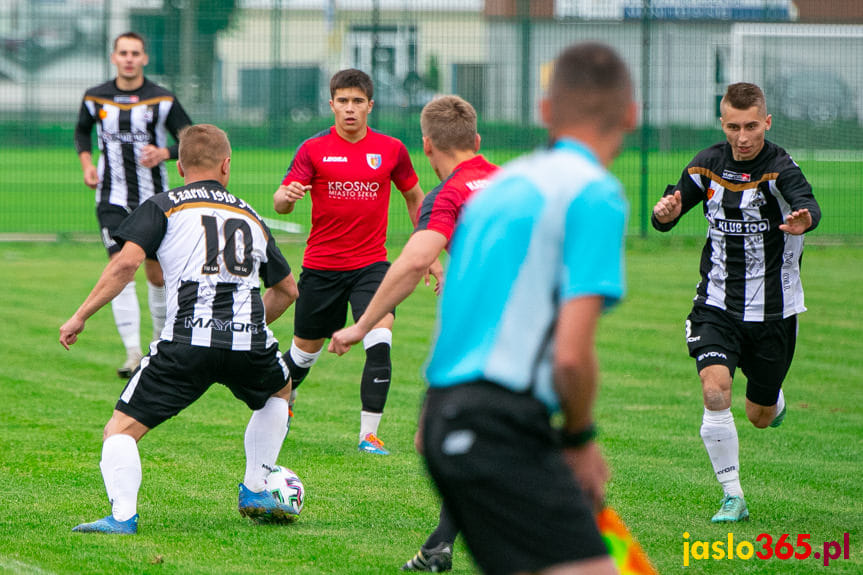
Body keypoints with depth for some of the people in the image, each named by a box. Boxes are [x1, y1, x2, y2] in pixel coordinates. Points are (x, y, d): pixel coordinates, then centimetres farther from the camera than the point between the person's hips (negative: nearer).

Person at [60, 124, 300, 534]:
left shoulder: (163, 207, 11)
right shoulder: (251, 216, 25)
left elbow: (127, 261, -5)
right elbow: (287, 290, 33)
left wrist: (80, 316, 1)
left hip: (186, 343, -3)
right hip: (249, 346, 3)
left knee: (121, 430, 4)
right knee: (279, 391, 36)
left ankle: (122, 515, -18)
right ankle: (255, 490, 34)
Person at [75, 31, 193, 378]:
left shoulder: (163, 100, -3)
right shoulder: (95, 98, 2)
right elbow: (82, 131, 20)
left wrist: (165, 152, -19)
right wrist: (87, 164, 3)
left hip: (154, 198, 0)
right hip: (112, 199, 0)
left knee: (157, 275, 7)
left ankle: (162, 340, 32)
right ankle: (133, 353, -16)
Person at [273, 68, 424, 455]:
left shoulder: (390, 150, 1)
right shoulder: (314, 149, -4)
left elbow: (414, 196, 16)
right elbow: (281, 202, -11)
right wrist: (286, 196, -35)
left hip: (371, 265, 0)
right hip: (321, 267, 0)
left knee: (379, 343, -20)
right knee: (306, 348, 13)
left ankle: (369, 434, -14)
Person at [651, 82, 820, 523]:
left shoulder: (779, 168, -18)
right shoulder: (708, 165, -4)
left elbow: (808, 205, -38)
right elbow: (665, 220, 5)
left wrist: (803, 219, -62)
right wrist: (665, 213, -20)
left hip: (773, 311, -2)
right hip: (717, 305, 2)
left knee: (760, 417, 11)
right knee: (715, 392, -22)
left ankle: (773, 399, 50)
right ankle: (733, 497, -8)